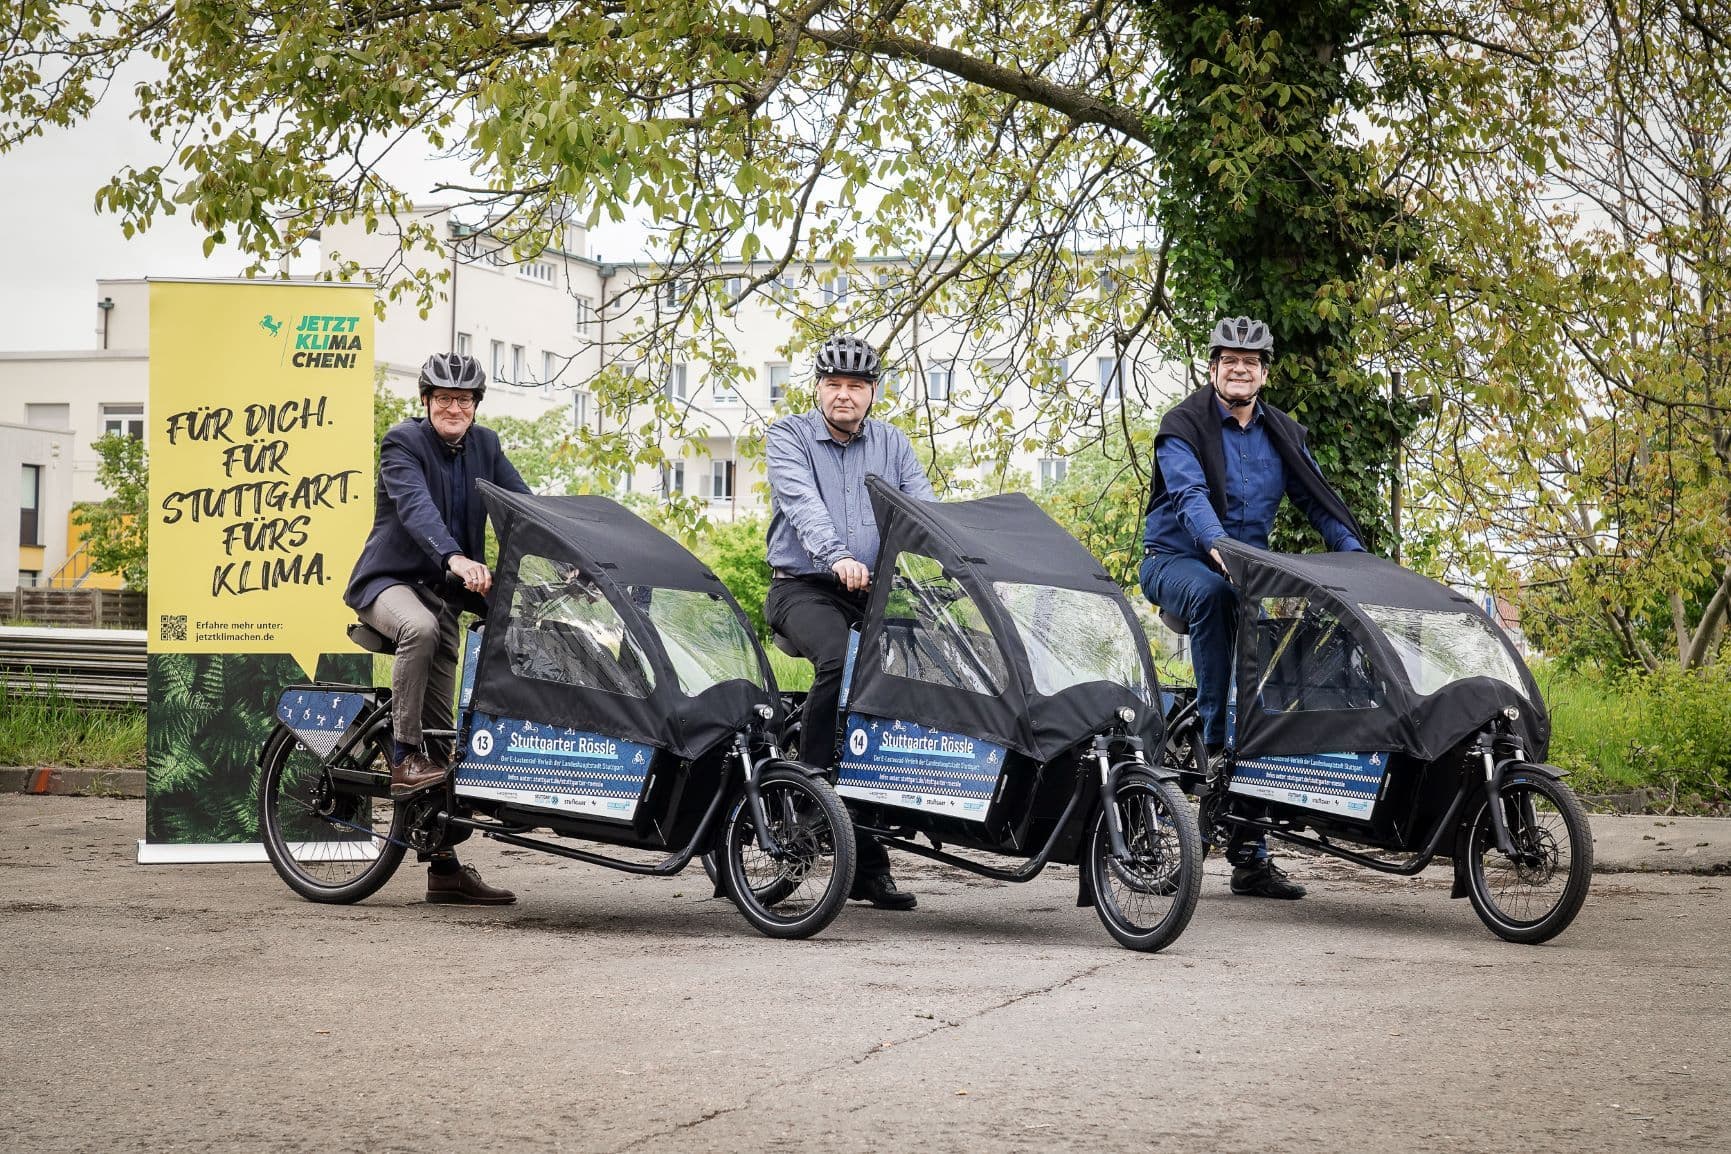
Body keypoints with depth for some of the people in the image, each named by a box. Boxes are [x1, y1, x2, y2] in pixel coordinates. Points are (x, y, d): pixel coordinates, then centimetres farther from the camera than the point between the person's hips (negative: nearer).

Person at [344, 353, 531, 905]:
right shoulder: (403, 442, -11)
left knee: (443, 724, 3)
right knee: (420, 628, -41)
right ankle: (403, 757, -30)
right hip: (389, 579, -5)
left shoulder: (484, 446, 7)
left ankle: (444, 866, 5)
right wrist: (458, 559, -47)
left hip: (443, 589, 5)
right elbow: (416, 507, -29)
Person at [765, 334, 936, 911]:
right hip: (804, 588, -4)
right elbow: (803, 502, -17)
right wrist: (837, 556, -35)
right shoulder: (789, 437, 1)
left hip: (875, 592, 4)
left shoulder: (892, 444, 13)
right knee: (839, 661, -36)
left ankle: (869, 867, 3)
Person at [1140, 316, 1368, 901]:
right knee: (1212, 593, -42)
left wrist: (1356, 555, -11)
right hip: (1176, 560, -5)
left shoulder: (1281, 434, 9)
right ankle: (1215, 738, -36)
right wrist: (1216, 544, -44)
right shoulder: (1184, 424, -9)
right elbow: (1189, 492, -25)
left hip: (1250, 569, 5)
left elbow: (1317, 499, 5)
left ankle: (1248, 856, 0)